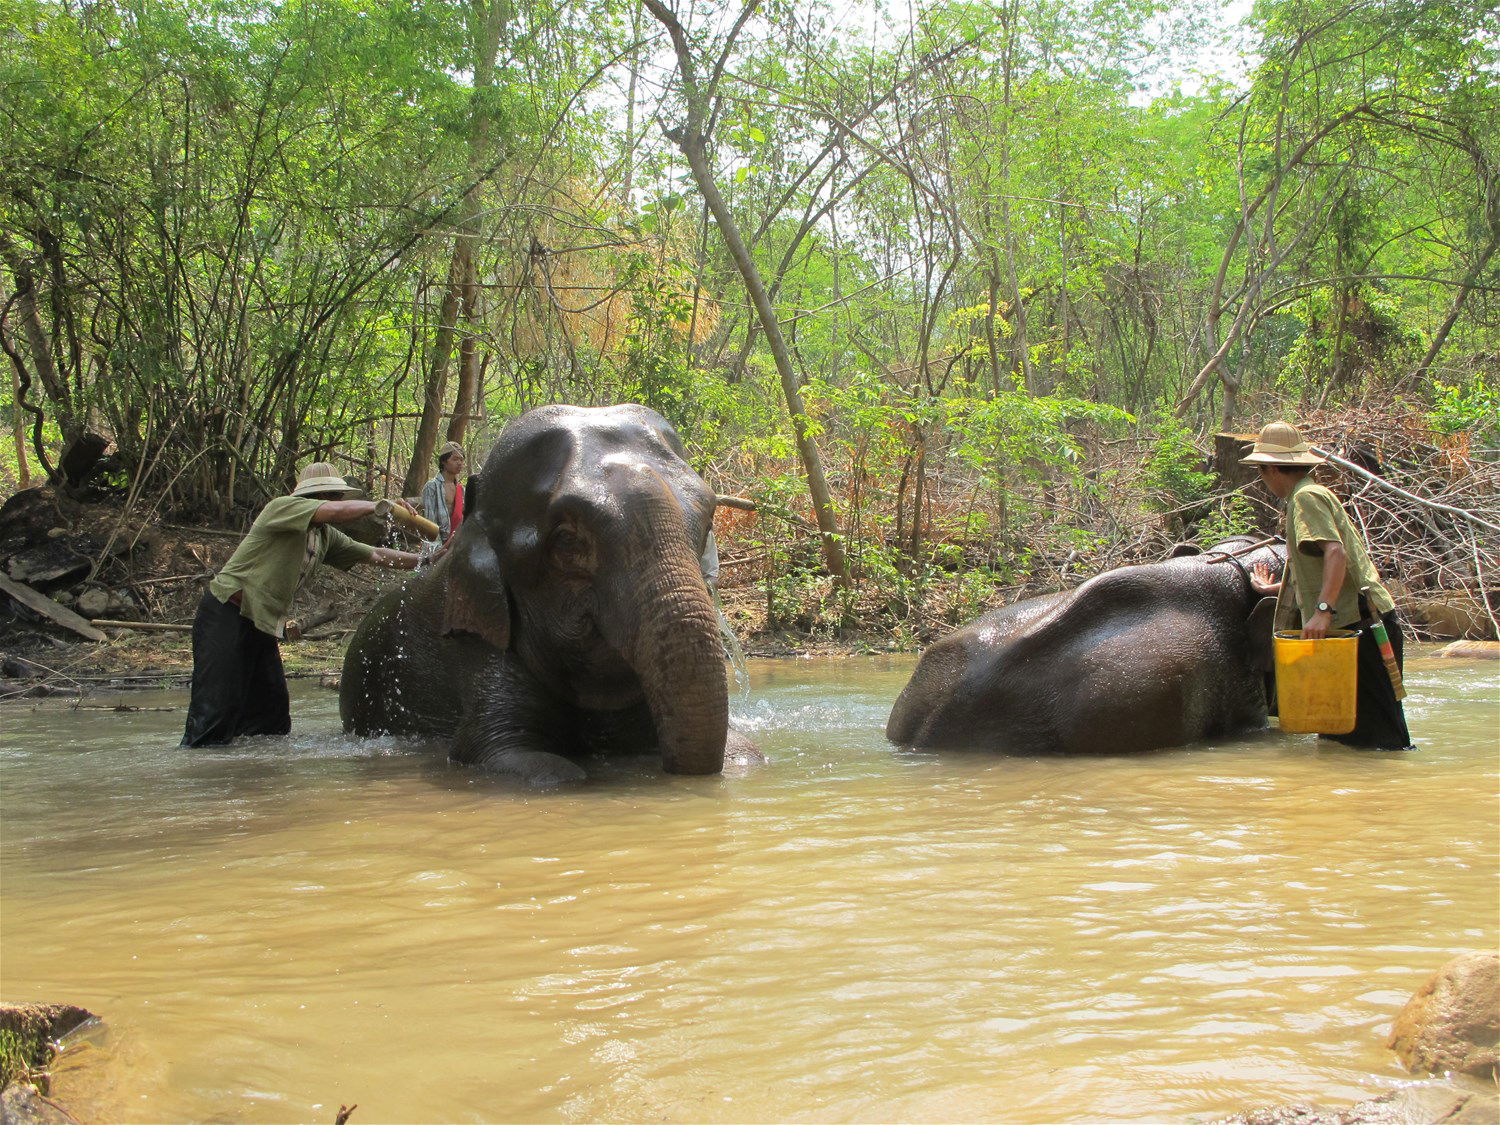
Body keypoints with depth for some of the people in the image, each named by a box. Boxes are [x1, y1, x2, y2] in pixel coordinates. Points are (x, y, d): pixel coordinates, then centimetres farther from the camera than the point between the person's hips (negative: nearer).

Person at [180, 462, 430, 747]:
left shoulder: (326, 536, 13)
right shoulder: (282, 507, -13)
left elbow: (374, 554, 19)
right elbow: (336, 511, -27)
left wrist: (424, 562, 12)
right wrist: (379, 505, -14)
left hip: (263, 625, 9)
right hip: (226, 615, -9)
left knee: (272, 716, 8)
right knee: (215, 710, -14)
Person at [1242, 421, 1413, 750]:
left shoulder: (1306, 497, -8)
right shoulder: (1312, 495, 23)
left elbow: (1336, 552, -24)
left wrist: (1322, 610, -32)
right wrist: (1274, 589, 47)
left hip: (1361, 626, -10)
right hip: (1352, 627, 10)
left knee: (1380, 732, -11)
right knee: (1338, 727, 15)